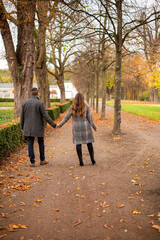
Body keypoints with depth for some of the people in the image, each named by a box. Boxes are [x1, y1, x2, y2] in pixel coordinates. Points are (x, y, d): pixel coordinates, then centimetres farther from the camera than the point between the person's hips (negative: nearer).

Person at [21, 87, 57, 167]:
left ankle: (32, 162, 8)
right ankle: (42, 160, 23)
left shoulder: (25, 103, 0)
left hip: (28, 127, 2)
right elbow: (45, 116, -14)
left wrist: (22, 126, 17)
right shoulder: (40, 103, -12)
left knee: (30, 143, 7)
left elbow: (22, 116, 5)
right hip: (38, 127, -2)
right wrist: (53, 124, -6)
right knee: (41, 143, 14)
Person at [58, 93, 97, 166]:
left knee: (78, 144, 6)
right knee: (89, 142, 12)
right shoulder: (86, 107, -7)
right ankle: (92, 159, 13)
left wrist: (59, 125, 7)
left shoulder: (72, 107, -6)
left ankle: (81, 161, 5)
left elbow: (67, 117, -4)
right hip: (85, 127, 0)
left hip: (76, 128, 1)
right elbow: (90, 119, -4)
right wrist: (94, 127, 8)